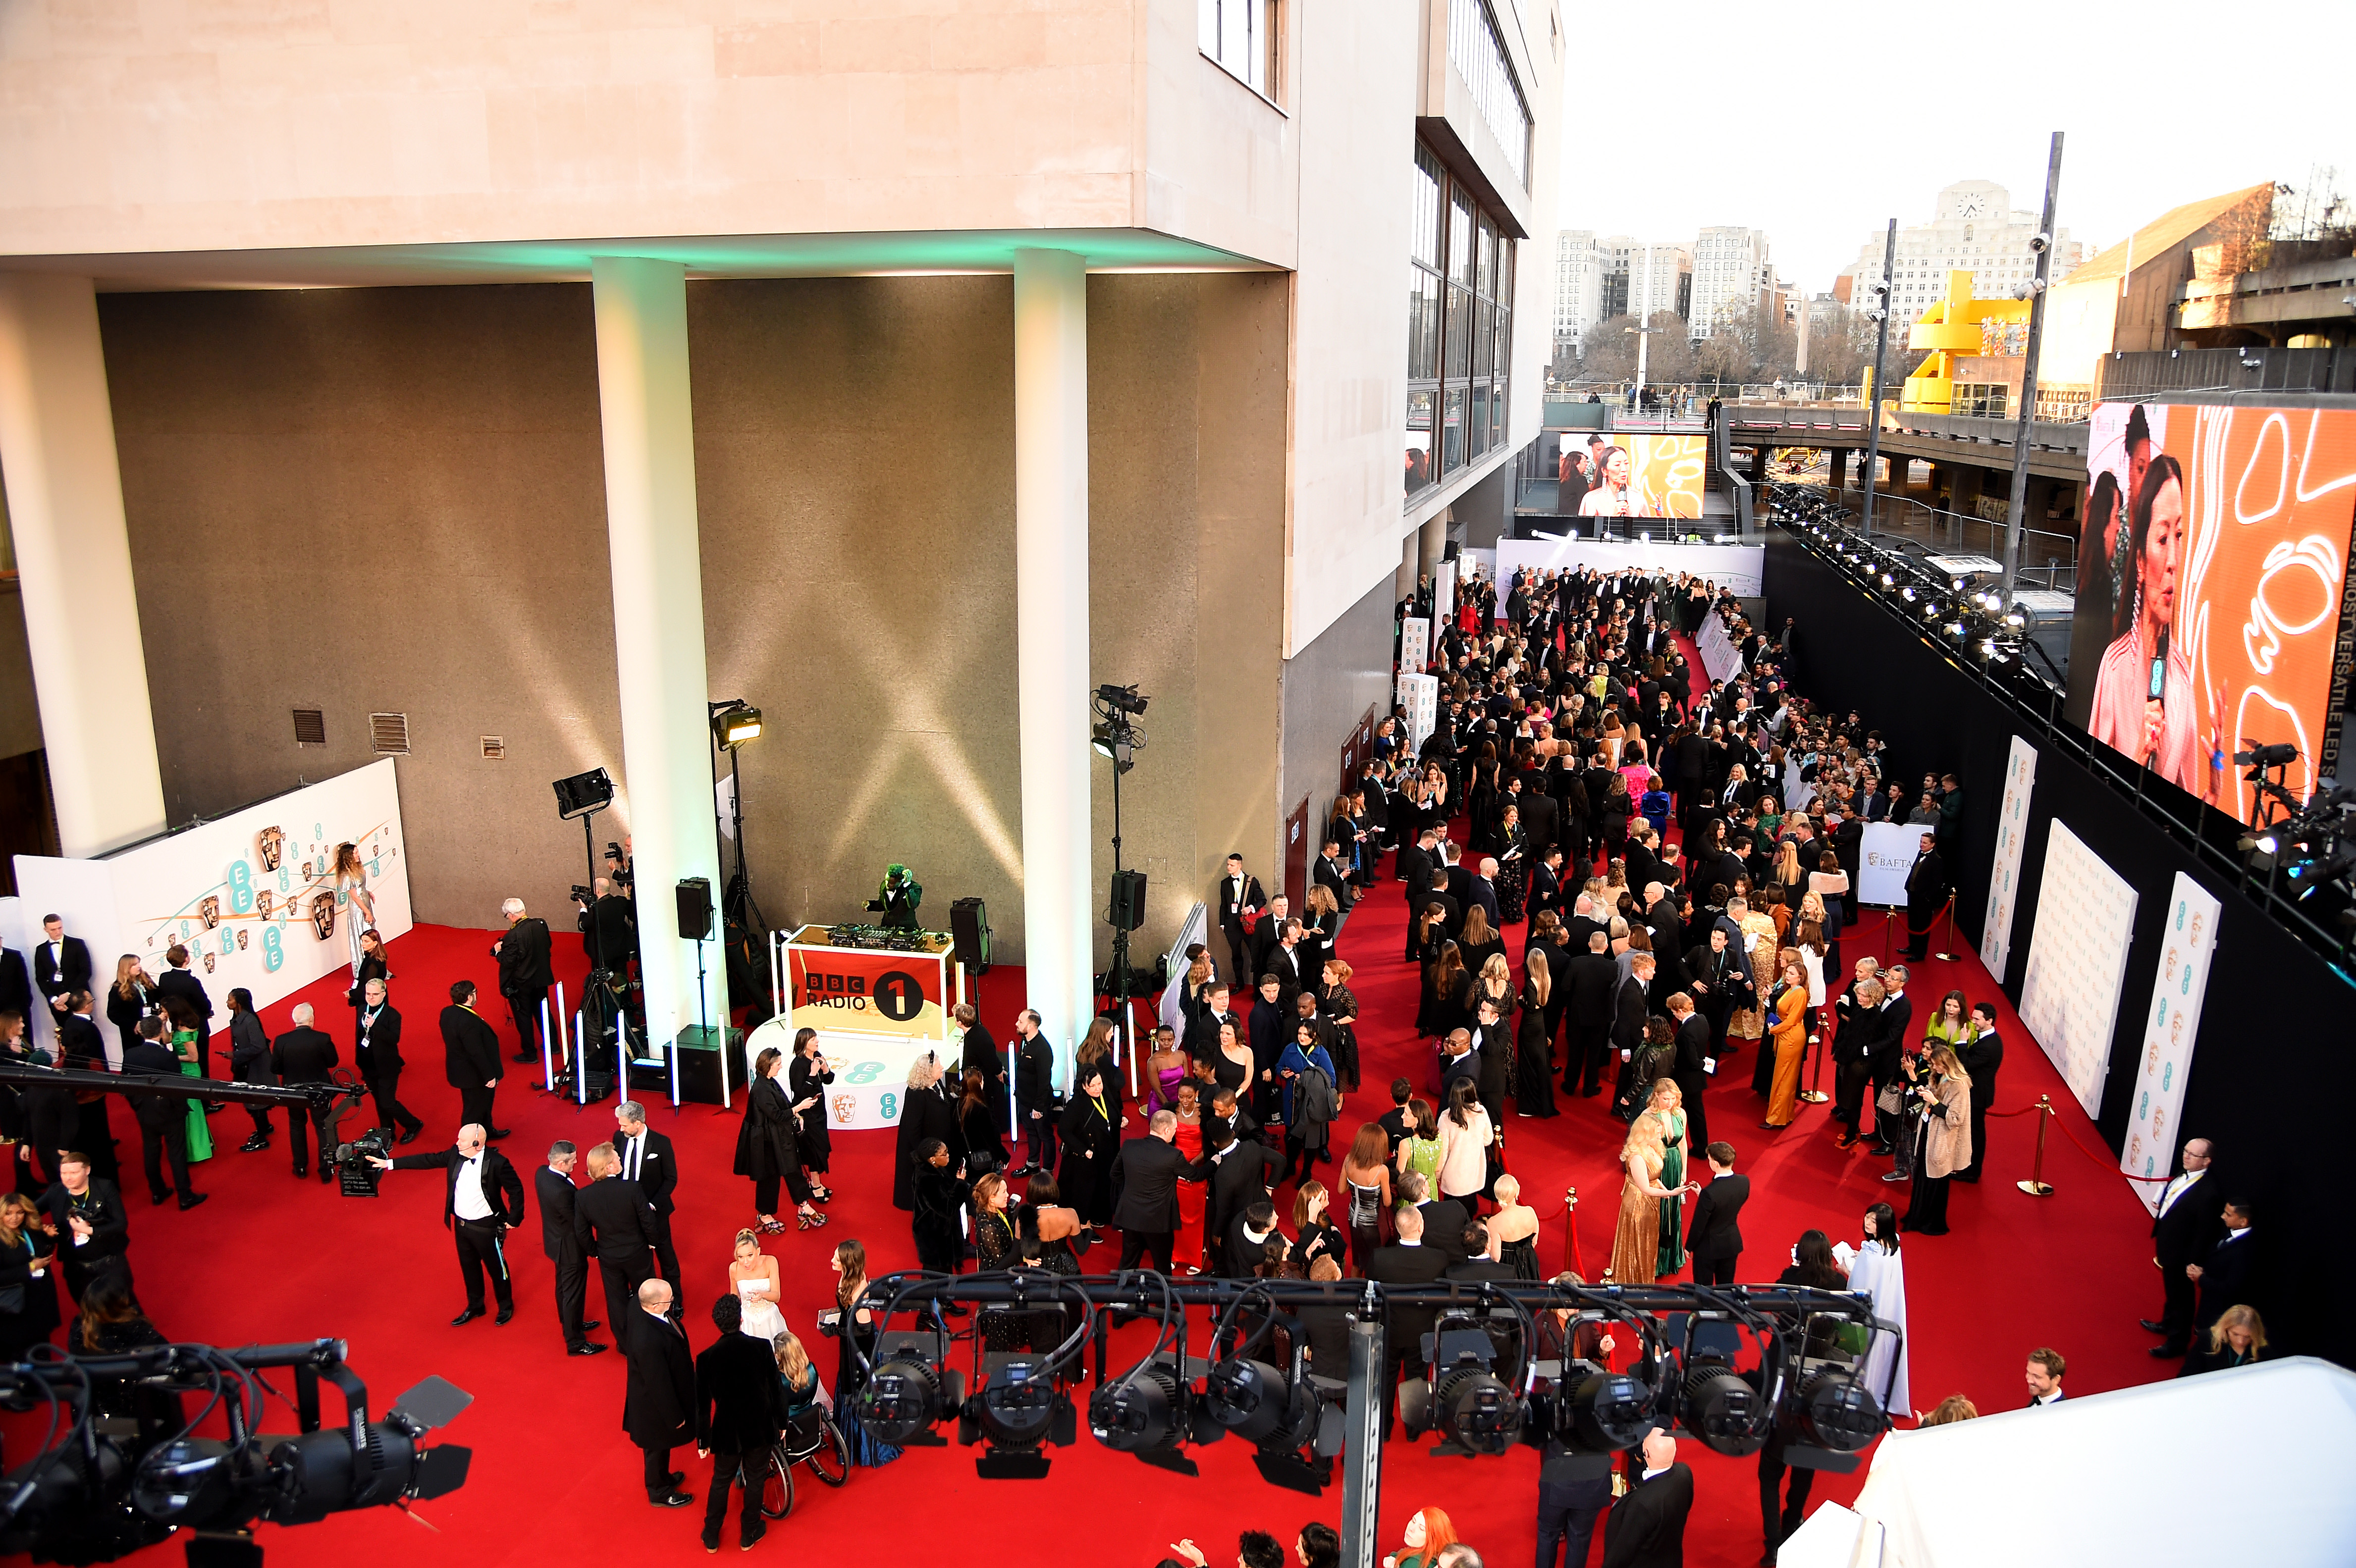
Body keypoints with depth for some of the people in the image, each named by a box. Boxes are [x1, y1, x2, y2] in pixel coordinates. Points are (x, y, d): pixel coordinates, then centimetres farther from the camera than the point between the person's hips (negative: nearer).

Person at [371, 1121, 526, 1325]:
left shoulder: (497, 1163, -26)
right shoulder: (456, 1153, -9)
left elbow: (516, 1190, -18)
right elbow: (428, 1160, -1)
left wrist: (514, 1219, -14)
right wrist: (389, 1163, -1)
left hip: (487, 1228, -6)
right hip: (461, 1224, 6)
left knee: (496, 1268, 13)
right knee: (469, 1267, 23)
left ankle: (506, 1307, 36)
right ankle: (475, 1306, 44)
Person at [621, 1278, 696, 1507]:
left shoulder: (638, 1307, -19)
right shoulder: (649, 1341, -45)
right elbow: (659, 1384, -30)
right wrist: (675, 1417, -15)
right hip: (654, 1403, -8)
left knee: (658, 1446, 32)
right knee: (658, 1447, 20)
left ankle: (661, 1477, 56)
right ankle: (660, 1493, 45)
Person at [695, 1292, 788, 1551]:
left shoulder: (707, 1357, -17)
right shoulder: (762, 1347, -18)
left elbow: (703, 1404, -8)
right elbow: (777, 1388, -9)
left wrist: (703, 1441, 6)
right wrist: (781, 1423, 7)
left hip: (727, 1432, 0)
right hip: (760, 1429, 0)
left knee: (721, 1481, 22)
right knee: (755, 1480, 20)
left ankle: (711, 1537, 37)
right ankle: (749, 1534, 37)